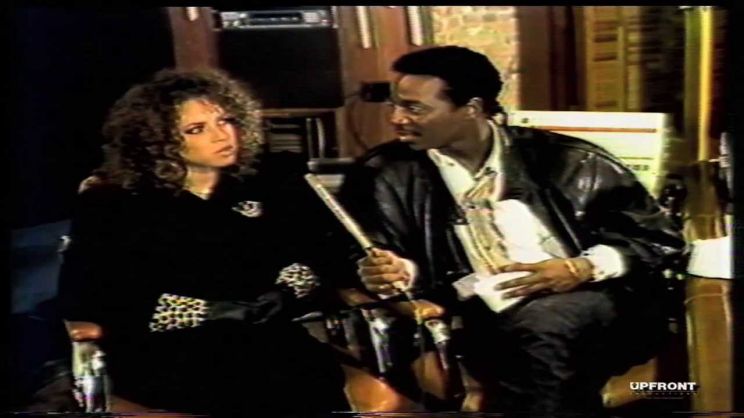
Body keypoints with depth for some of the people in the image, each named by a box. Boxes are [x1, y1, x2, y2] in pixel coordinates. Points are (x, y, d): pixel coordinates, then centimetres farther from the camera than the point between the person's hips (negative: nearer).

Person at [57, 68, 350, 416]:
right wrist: (209, 311, -11)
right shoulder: (117, 204, 5)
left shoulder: (268, 182, 16)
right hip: (163, 351, -3)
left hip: (264, 337, 4)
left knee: (316, 372, -28)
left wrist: (285, 294, -9)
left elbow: (318, 252, 14)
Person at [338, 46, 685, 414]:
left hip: (595, 306, 1)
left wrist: (582, 269, -6)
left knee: (542, 324, -35)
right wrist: (397, 272, -15)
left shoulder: (561, 160, 8)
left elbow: (658, 236, 10)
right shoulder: (389, 176, 11)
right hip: (487, 322, 0)